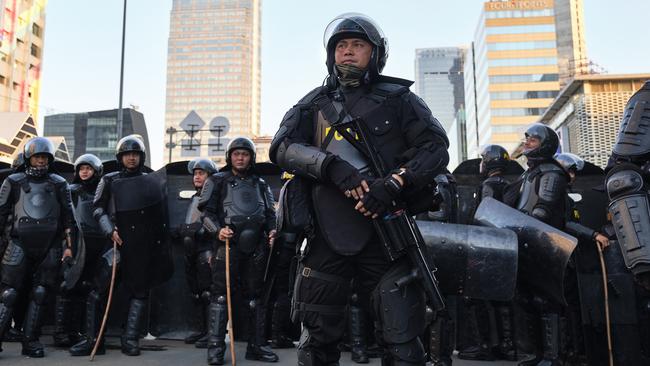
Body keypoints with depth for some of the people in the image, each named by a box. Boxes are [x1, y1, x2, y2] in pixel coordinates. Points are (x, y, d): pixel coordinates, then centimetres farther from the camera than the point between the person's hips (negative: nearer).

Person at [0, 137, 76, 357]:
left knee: (40, 295, 3)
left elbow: (68, 217, 11)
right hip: (20, 244, -1)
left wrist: (69, 246, 4)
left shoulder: (59, 184, 11)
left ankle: (30, 342, 9)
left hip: (50, 247, 1)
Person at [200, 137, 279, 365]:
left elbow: (270, 212, 19)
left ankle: (257, 345, 17)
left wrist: (272, 230, 0)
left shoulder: (260, 184, 18)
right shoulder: (218, 181, 8)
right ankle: (215, 347, -2)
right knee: (220, 294, -7)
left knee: (255, 295, 9)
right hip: (229, 243, -4)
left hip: (257, 245, 4)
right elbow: (207, 211, 1)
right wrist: (218, 230, -16)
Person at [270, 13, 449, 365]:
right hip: (328, 235, 2)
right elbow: (281, 147, 1)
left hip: (386, 234, -2)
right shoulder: (315, 103, 15)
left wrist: (393, 183, -18)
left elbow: (435, 148, -1)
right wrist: (332, 165, -17)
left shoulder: (398, 99, 10)